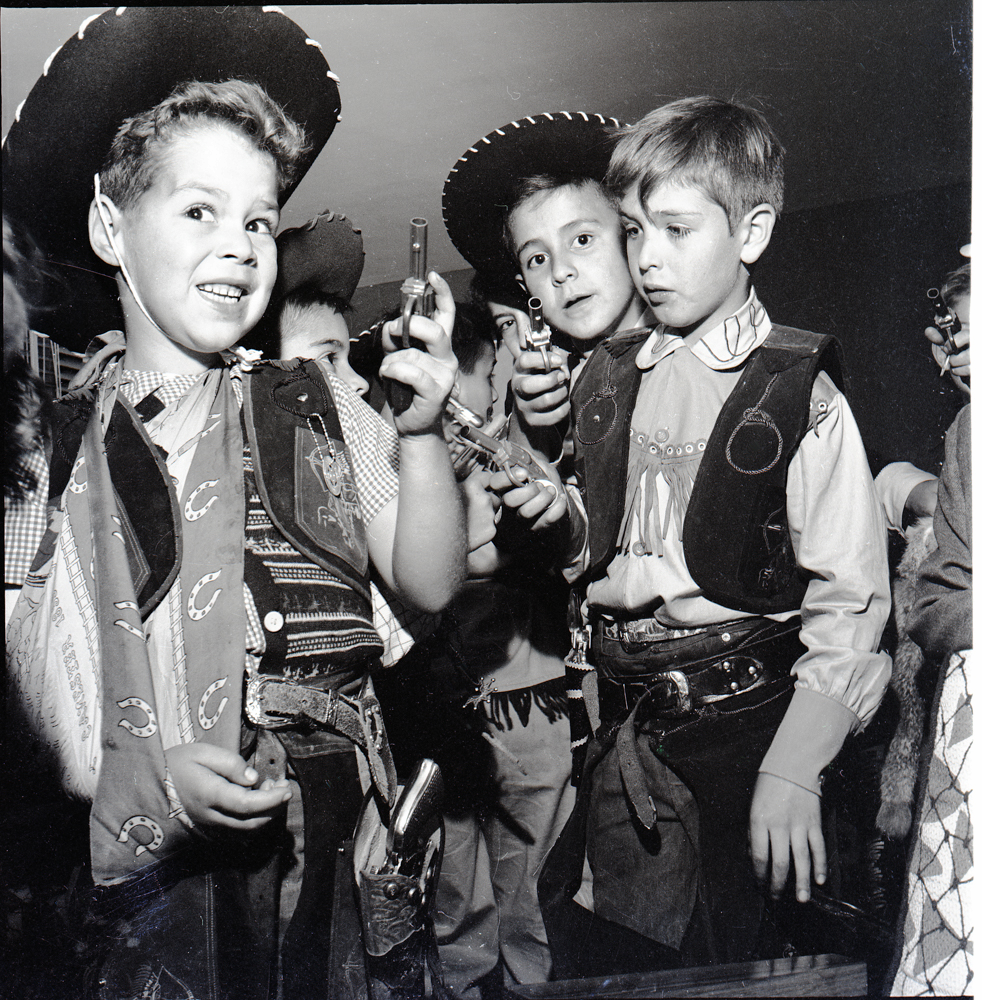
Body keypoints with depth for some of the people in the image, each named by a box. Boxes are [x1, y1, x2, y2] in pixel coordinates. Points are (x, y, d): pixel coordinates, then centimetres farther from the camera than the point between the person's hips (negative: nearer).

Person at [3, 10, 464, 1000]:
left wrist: (420, 433, -16)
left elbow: (431, 585, -1)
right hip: (130, 881, 0)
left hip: (322, 868, 1)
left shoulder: (317, 404, 4)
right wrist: (144, 780, -13)